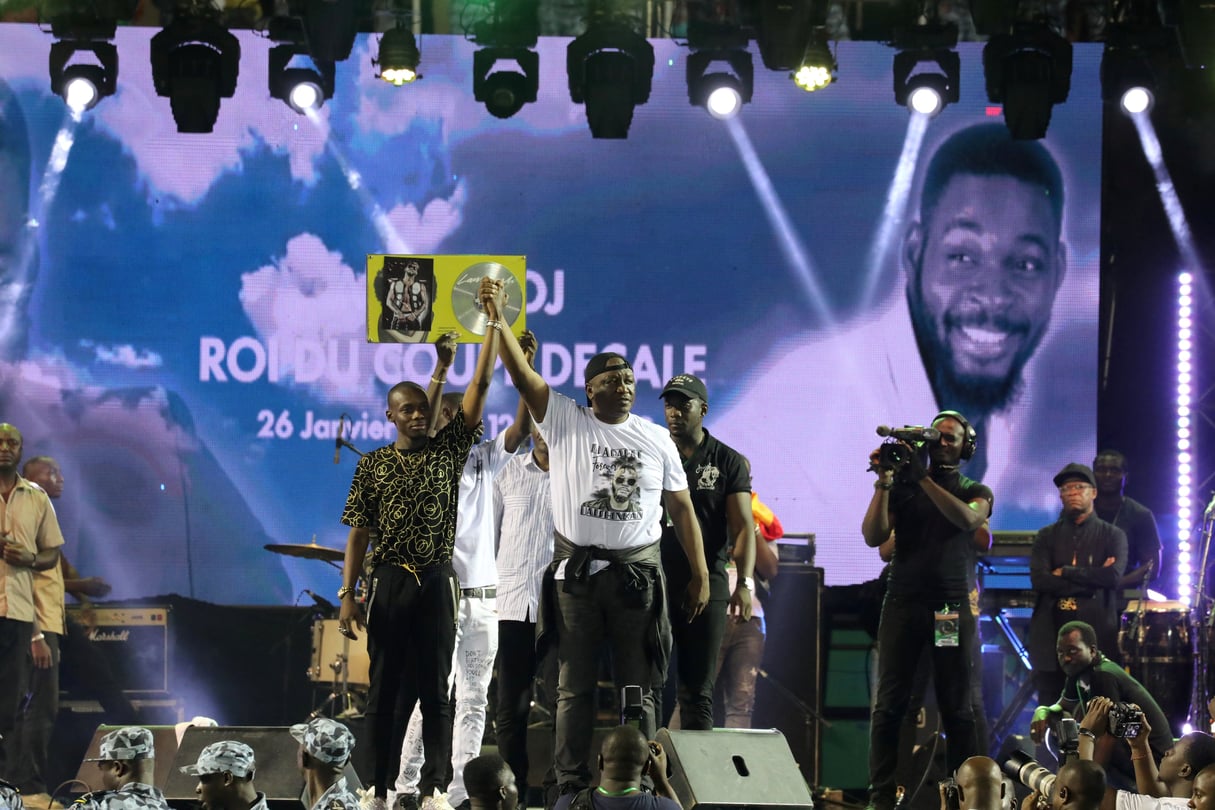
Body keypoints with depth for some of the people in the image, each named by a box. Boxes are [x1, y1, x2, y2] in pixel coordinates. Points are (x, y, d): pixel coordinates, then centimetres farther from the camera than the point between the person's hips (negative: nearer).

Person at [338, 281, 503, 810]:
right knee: (387, 686, 3)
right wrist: (347, 595, -5)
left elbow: (480, 385, -2)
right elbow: (358, 533, 3)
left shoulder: (449, 448, 5)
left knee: (434, 687, 3)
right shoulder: (373, 465, 5)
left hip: (438, 581, 0)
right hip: (389, 582, 0)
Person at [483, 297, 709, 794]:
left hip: (637, 575, 1)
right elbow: (522, 375, -8)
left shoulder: (656, 438, 7)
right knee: (574, 687, 3)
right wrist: (497, 322, -18)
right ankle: (571, 786, 6)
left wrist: (700, 575, 3)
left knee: (638, 688, 3)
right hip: (576, 571, -1)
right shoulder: (565, 421, 2)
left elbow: (682, 509, 8)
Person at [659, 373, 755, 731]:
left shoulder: (728, 462, 5)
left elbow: (743, 526, -1)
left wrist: (745, 583, -14)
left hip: (707, 584, -1)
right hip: (655, 582, 1)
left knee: (698, 688, 3)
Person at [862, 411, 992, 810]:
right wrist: (884, 482, -10)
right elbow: (873, 537, -1)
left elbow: (967, 518, -13)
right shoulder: (903, 487, 11)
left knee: (957, 708, -2)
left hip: (951, 608, 0)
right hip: (903, 604, 0)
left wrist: (924, 478, -18)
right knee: (889, 704, -5)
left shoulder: (976, 492, 11)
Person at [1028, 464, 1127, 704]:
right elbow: (1039, 579, -3)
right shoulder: (1047, 536, 13)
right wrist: (1092, 581, -7)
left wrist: (1065, 572, -5)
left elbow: (1114, 576, -10)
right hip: (1052, 635, 2)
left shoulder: (1112, 535, 8)